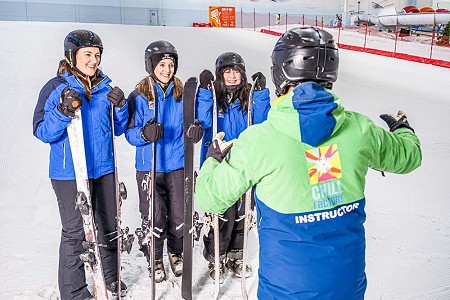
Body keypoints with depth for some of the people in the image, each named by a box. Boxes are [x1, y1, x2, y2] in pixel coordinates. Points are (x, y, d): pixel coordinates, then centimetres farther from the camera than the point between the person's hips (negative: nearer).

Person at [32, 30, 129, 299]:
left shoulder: (105, 87, 6)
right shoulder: (56, 88, -7)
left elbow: (118, 129, 10)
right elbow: (42, 132, -11)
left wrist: (120, 107, -7)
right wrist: (63, 112, -27)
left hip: (104, 169, 5)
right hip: (70, 173, -5)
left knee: (109, 226, 15)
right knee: (75, 232, 2)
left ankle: (110, 277, 35)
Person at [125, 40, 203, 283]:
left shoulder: (181, 94, 4)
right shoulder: (139, 96, -5)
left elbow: (190, 124, 8)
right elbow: (130, 133, -6)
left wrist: (195, 130, -15)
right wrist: (145, 134, -27)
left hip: (178, 165, 3)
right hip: (149, 168, -2)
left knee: (179, 215, 8)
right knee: (153, 217, 2)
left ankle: (176, 253, 34)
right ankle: (155, 259, 27)